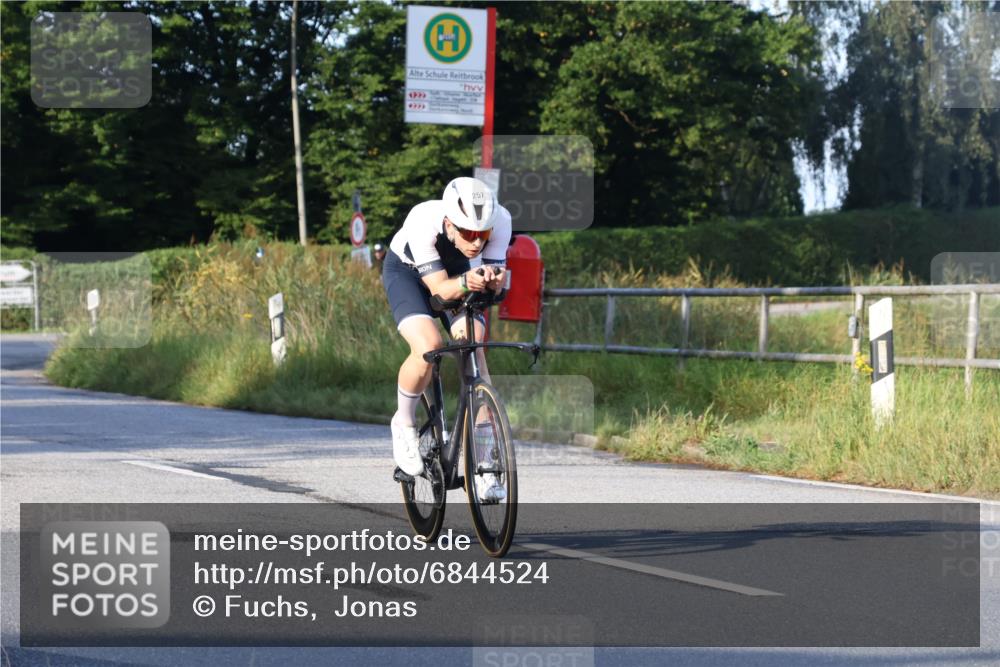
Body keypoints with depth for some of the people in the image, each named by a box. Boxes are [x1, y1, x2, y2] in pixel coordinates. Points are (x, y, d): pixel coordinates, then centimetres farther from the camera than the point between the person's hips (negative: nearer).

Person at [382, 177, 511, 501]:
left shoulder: (499, 219, -32)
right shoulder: (423, 222, -39)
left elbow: (496, 278, -26)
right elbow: (440, 287, -37)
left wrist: (491, 281, -50)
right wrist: (465, 283, -58)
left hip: (458, 272, 3)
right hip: (406, 272, -3)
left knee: (474, 350, -17)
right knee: (428, 347, -28)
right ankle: (404, 424, 0)